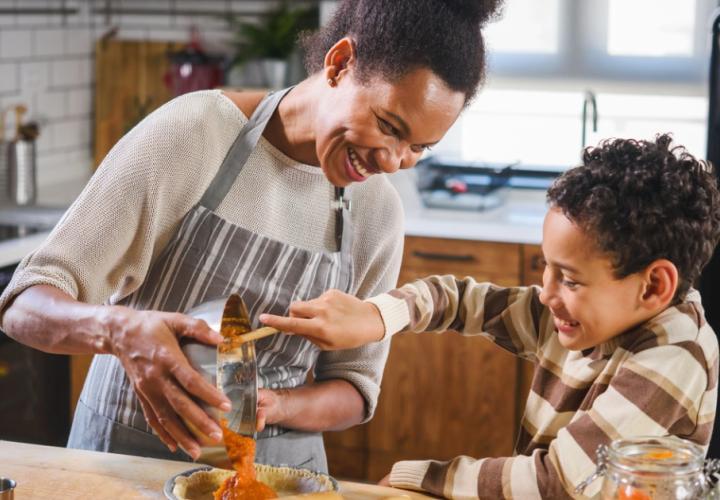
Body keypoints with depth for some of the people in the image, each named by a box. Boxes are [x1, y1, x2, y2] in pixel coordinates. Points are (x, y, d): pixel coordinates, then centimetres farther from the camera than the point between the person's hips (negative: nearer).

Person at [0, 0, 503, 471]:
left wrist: (273, 407, -15)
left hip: (280, 463, 3)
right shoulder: (193, 131, -14)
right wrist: (120, 329, -35)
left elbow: (355, 390, 5)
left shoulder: (379, 212, -3)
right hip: (131, 449, -2)